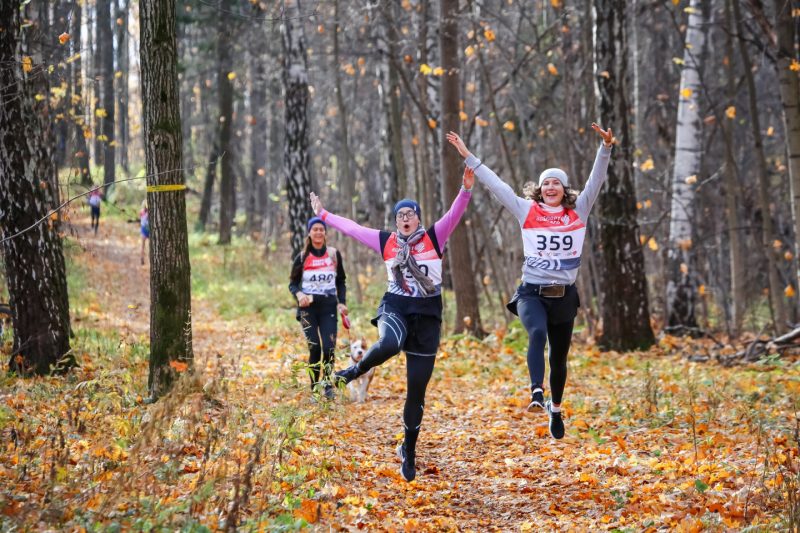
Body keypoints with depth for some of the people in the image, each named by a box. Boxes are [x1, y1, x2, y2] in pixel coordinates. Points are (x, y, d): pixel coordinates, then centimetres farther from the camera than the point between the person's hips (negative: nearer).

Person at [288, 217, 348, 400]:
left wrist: (342, 302, 1)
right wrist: (299, 294, -15)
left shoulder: (334, 254, 7)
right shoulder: (302, 257, 3)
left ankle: (327, 384, 10)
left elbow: (341, 281, 14)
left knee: (328, 348, -12)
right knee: (314, 347, -9)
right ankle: (315, 388, 3)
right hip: (308, 306, -1)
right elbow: (293, 283, 7)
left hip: (328, 306, 1)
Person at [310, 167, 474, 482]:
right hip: (395, 308, 0)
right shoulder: (386, 241, 5)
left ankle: (409, 452, 16)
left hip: (427, 316, 0)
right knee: (389, 345, -39)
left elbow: (454, 214, -13)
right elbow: (352, 228, 16)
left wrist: (466, 190, -30)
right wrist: (323, 215, 23)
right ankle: (356, 371, -7)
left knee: (416, 390, 3)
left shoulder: (434, 238, 0)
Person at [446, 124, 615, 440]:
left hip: (564, 295, 2)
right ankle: (537, 394, -42)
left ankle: (556, 409, 35)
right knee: (537, 333, -33)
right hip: (532, 292, -2)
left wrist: (605, 149, -16)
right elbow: (495, 184, 3)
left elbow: (596, 180, -3)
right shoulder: (527, 211, 3)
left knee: (559, 357, 13)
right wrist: (468, 157, 1)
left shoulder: (578, 212, 5)